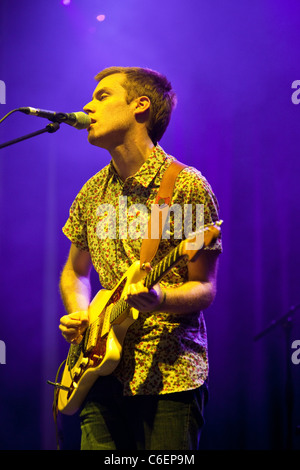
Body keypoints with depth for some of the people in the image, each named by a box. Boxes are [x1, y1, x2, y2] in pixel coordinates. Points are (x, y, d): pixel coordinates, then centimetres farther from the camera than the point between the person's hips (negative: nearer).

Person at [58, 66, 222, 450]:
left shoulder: (186, 185, -8)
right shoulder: (94, 191, 10)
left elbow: (205, 289, -7)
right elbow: (74, 271, 22)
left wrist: (159, 297, -27)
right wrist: (77, 315, 2)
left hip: (169, 376, -5)